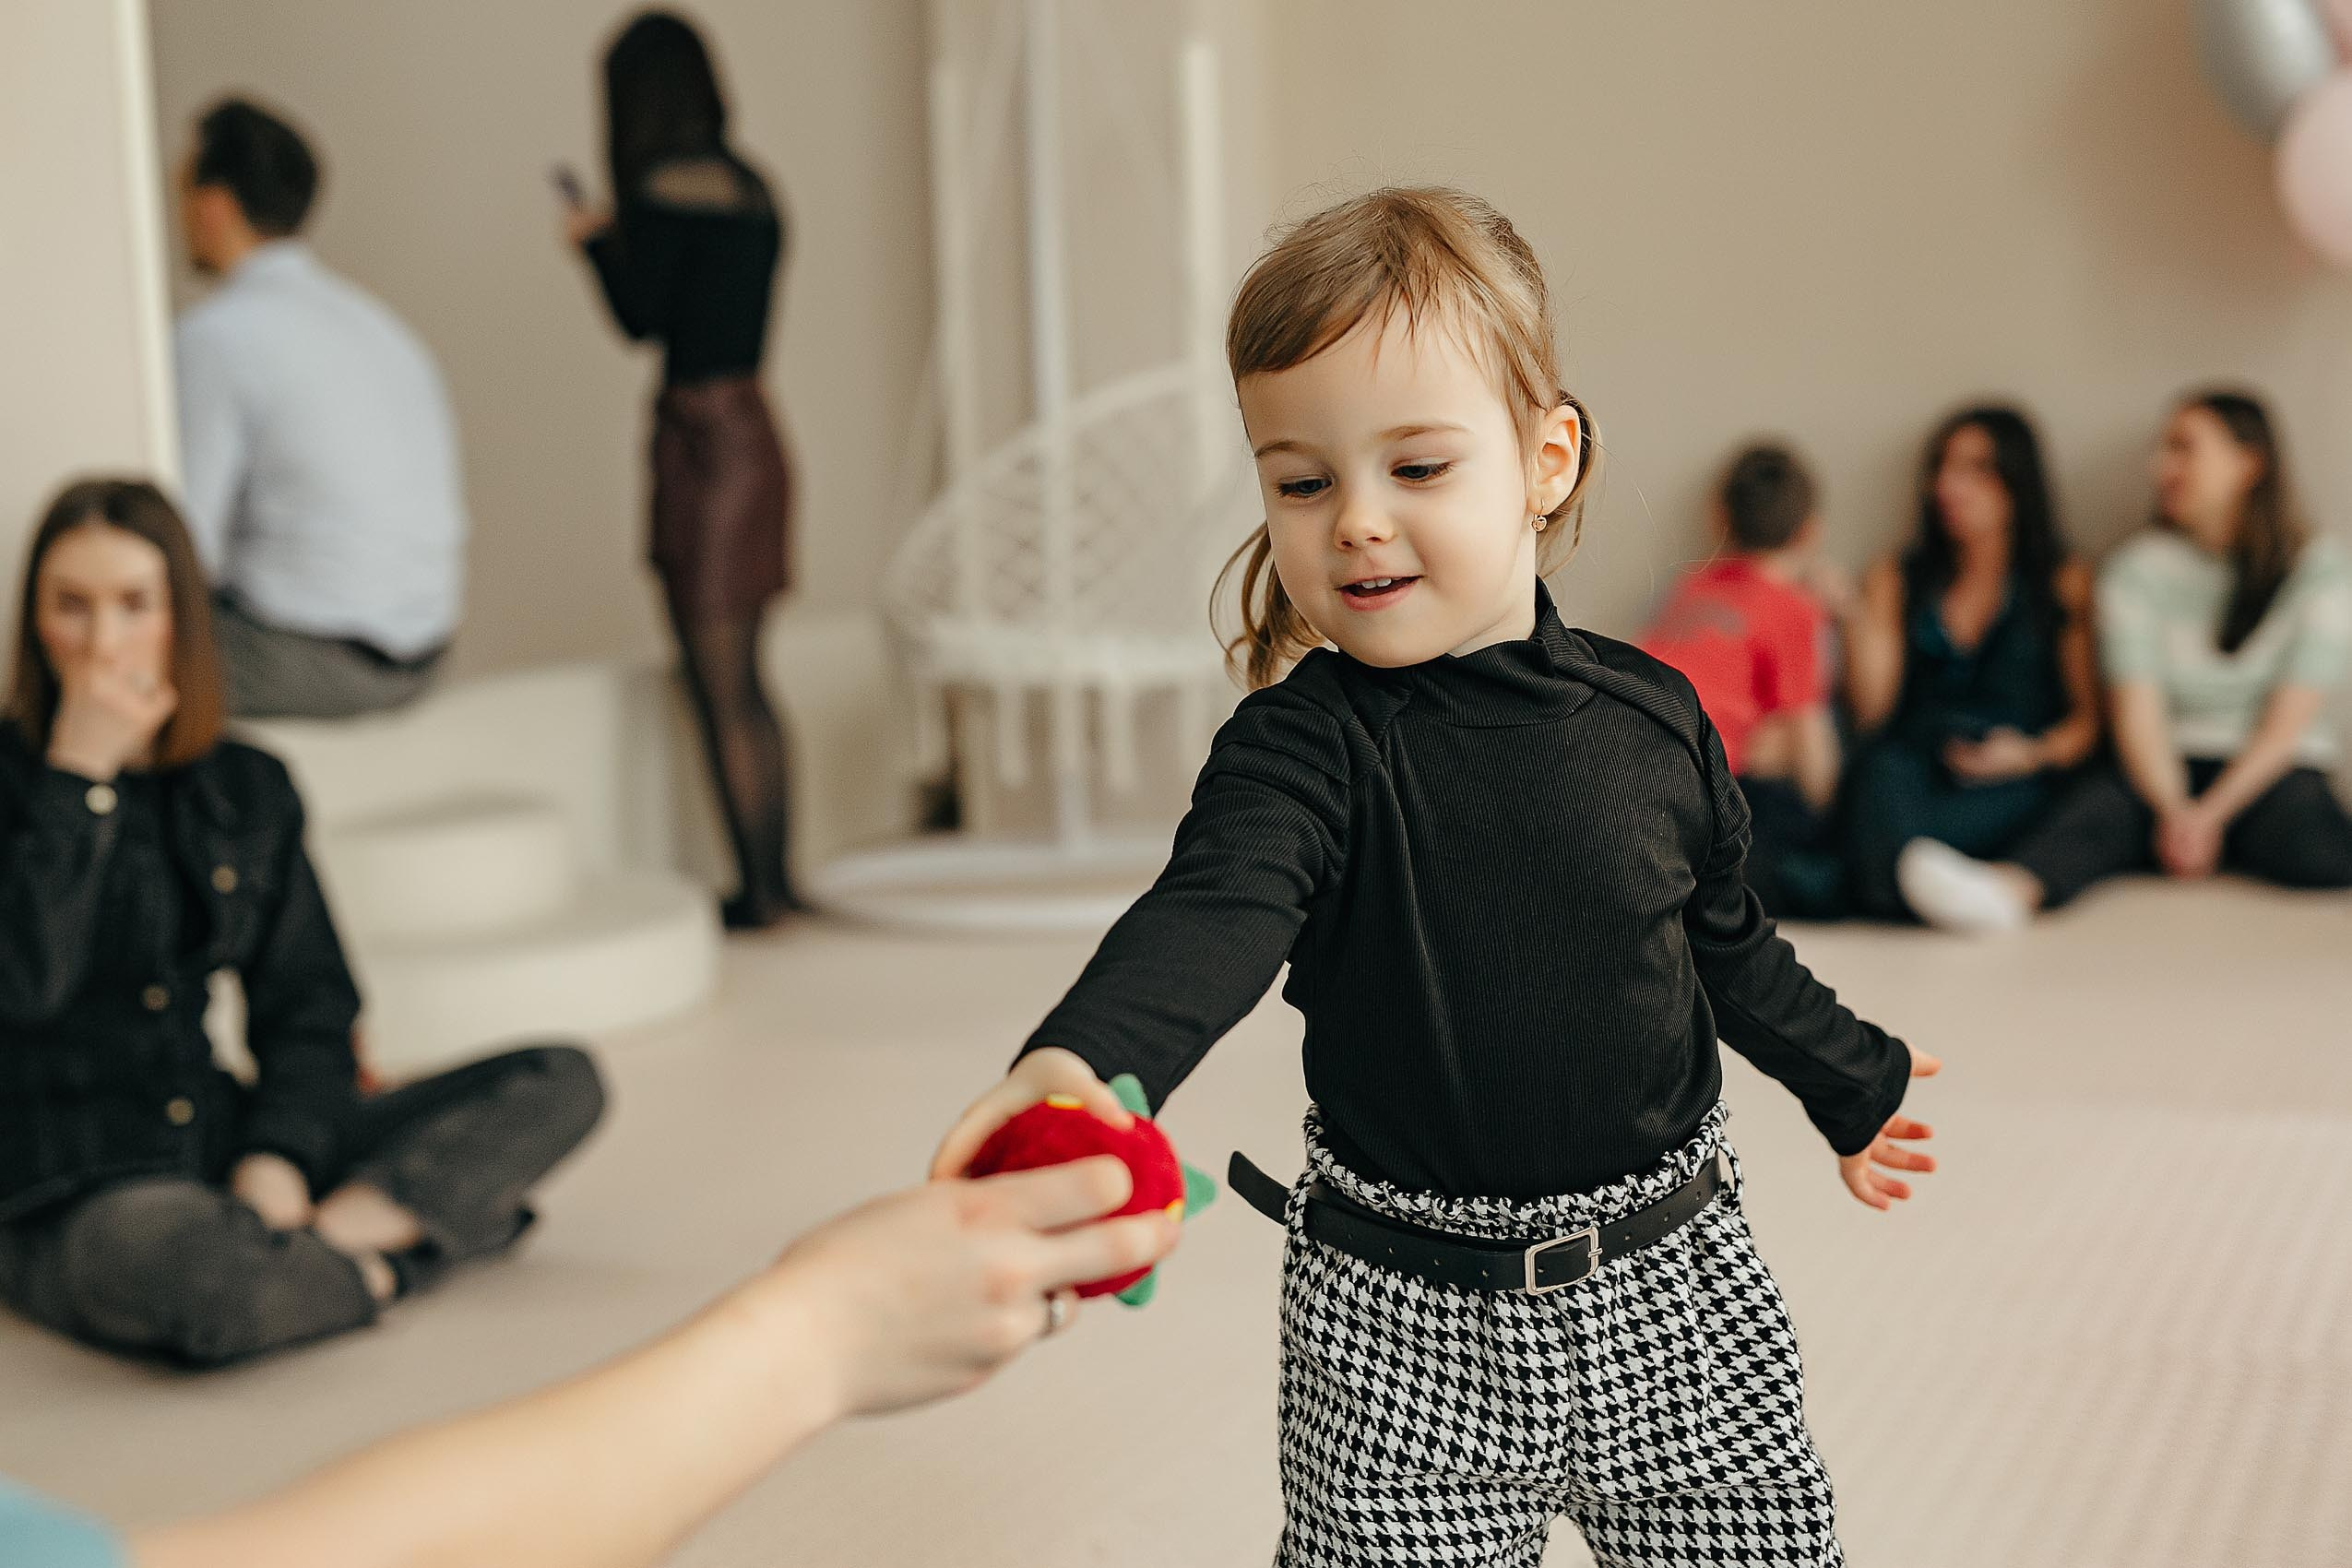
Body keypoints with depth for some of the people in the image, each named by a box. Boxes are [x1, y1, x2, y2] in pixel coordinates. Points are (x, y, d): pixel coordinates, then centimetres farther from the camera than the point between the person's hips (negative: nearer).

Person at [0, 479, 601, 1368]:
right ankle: (382, 1260, -9)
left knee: (560, 1083, -6)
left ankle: (321, 1235, -20)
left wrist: (279, 1154, -8)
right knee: (206, 1280, -42)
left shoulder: (249, 788, 9)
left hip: (222, 1140, 6)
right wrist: (78, 777, -17)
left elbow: (306, 1002, 10)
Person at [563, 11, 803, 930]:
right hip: (753, 430, 9)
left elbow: (640, 316, -11)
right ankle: (776, 879, 21)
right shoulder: (747, 184, 12)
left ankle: (757, 890, 5)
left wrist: (595, 241, 5)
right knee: (742, 684, 16)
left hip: (702, 437, -9)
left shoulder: (665, 190, -13)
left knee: (719, 687, -1)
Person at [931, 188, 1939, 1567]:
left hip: (1671, 1293, 3)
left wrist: (1849, 1082, 30)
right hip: (1409, 1320, -2)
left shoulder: (1649, 715, -1)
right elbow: (1217, 912, -32)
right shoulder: (1306, 745, -13)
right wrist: (1079, 1062, -53)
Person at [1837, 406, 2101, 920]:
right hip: (1911, 768, 1)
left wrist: (2033, 755, -11)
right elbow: (1871, 712, 8)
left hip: (2010, 787, -1)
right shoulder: (1896, 580, 20)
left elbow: (2088, 720, 9)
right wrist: (1857, 620, -5)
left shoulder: (2065, 584, 15)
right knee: (1882, 772, -38)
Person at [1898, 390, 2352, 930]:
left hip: (2272, 771, 3)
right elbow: (2138, 708, -7)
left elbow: (2289, 721, -4)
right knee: (2102, 799, -36)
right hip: (2170, 768, -3)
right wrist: (2173, 812, -24)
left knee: (2300, 808, -33)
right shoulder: (2138, 567, 5)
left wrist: (2211, 815, -17)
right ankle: (2003, 890, -64)